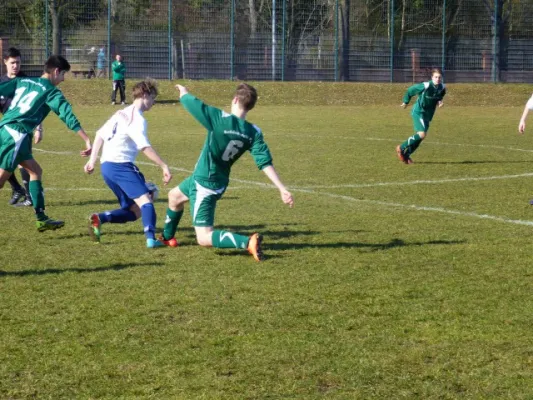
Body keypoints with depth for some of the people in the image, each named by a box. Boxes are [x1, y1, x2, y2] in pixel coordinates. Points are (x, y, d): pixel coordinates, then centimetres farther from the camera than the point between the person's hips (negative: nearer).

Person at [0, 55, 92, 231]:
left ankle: (41, 219, 17)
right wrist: (87, 140, -12)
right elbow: (68, 116, -8)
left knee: (36, 171, 17)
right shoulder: (51, 92, 0)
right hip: (16, 135, -8)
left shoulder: (22, 81, 18)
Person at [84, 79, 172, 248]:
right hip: (120, 166, -9)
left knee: (134, 211, 9)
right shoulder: (137, 119, -10)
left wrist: (92, 160, 24)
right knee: (145, 200, -13)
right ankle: (150, 238, -31)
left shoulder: (121, 114, 18)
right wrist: (164, 166, -23)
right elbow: (145, 147, -22)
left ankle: (99, 218, -8)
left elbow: (100, 135, 22)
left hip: (106, 167, 9)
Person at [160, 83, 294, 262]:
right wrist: (282, 188, -17)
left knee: (204, 238, -8)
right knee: (174, 196, 33)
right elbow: (265, 162, -18)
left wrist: (183, 91, 8)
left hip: (204, 184, -8)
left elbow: (189, 101, -15)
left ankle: (248, 242, -23)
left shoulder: (220, 119, -26)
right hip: (219, 182, 8)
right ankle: (167, 237, 52)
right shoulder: (254, 133, -10)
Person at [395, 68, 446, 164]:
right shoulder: (425, 86, -21)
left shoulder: (442, 88, -3)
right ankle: (401, 148, -5)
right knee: (422, 134, -20)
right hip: (418, 112, -7)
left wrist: (439, 102, -5)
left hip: (428, 114, 7)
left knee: (420, 136, 9)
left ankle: (406, 155, 25)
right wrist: (405, 102, 3)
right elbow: (410, 90, -8)